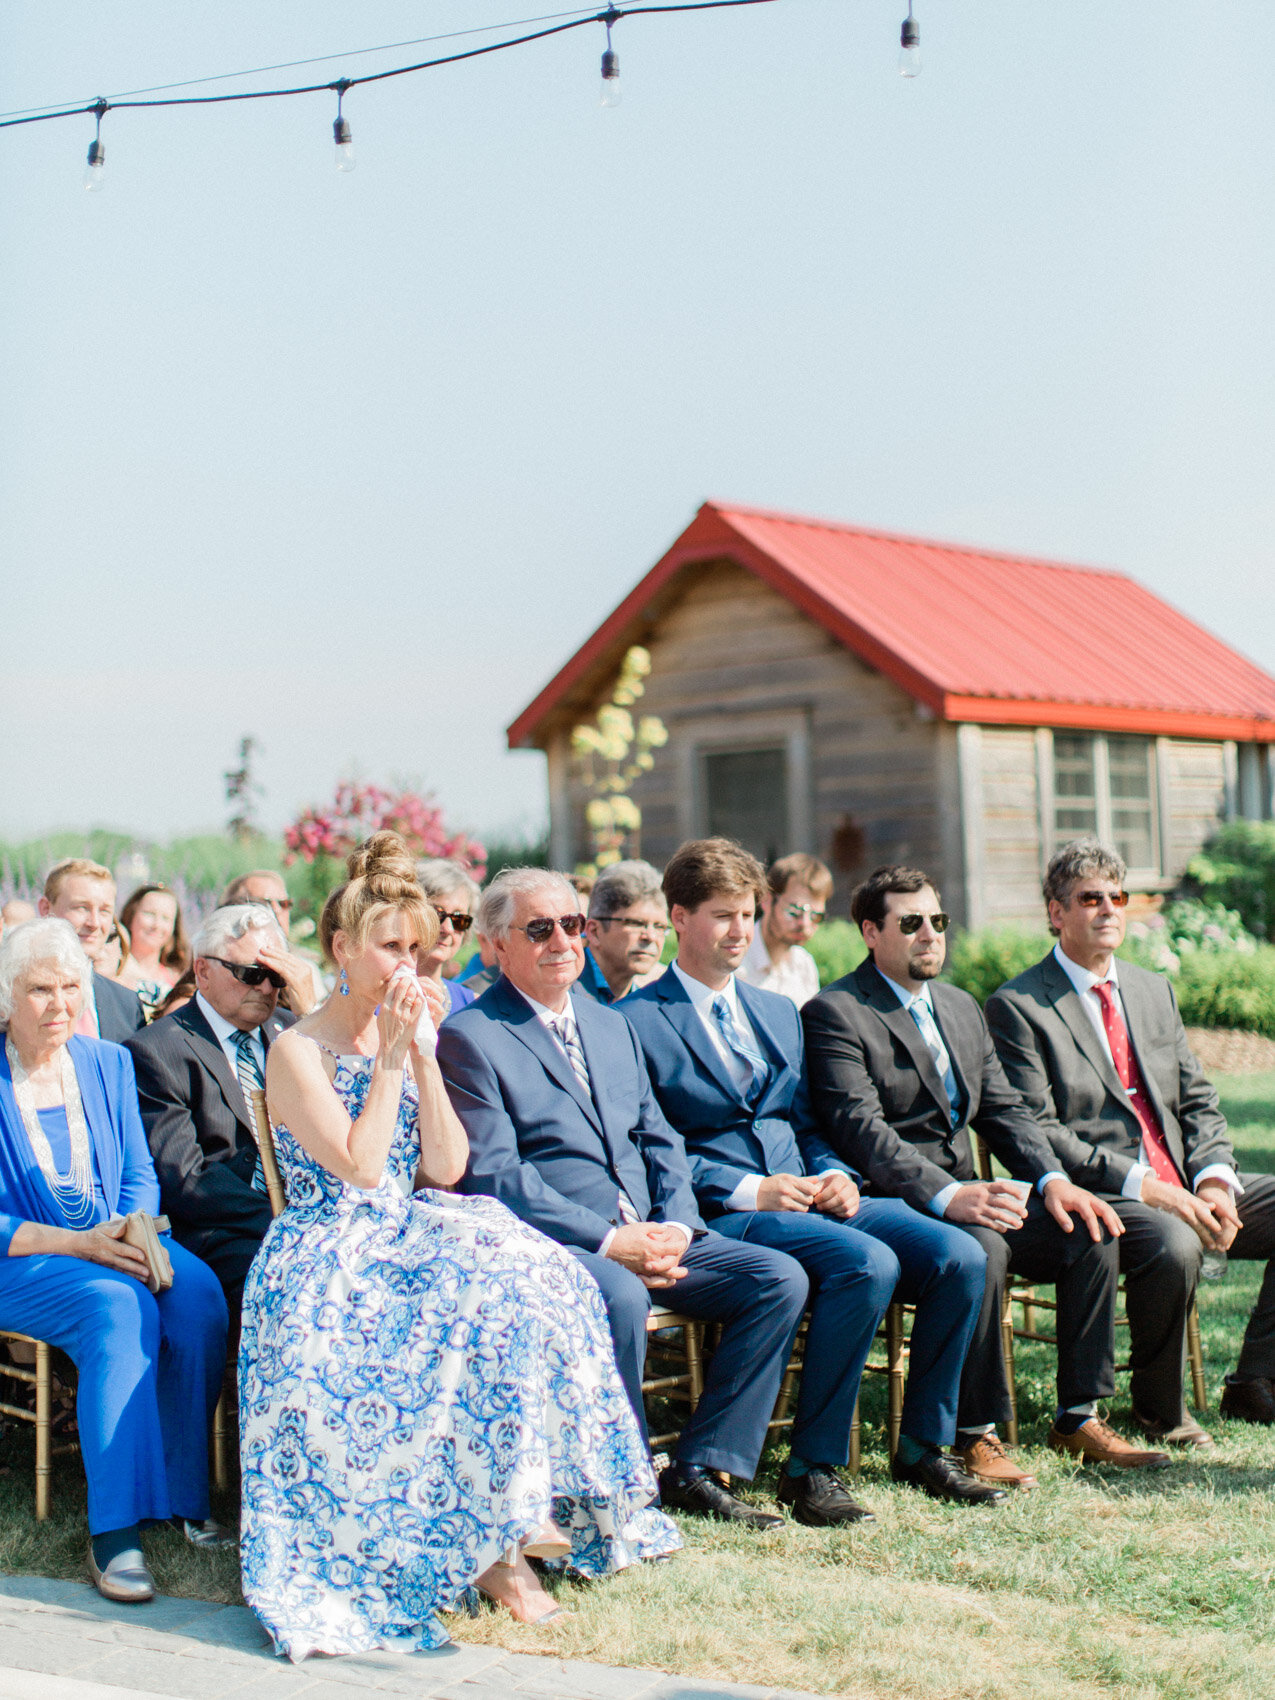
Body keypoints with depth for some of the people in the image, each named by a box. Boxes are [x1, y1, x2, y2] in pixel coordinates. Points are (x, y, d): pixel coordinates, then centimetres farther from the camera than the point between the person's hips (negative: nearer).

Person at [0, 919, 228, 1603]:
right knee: (121, 1307, -34)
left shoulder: (108, 1064, 10)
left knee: (198, 1295, -27)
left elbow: (140, 1176, 11)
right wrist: (79, 1244, -21)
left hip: (115, 1241, 5)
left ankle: (186, 1497, -15)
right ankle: (113, 1531, -31)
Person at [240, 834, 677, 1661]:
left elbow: (446, 1168, 2)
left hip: (412, 1239, 6)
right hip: (332, 1259, -6)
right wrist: (390, 1056, -14)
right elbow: (359, 1167, -16)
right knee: (483, 1308, -31)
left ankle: (507, 1520, -21)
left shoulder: (406, 1038, 13)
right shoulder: (298, 1051, -5)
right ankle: (492, 1532, -19)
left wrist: (424, 1052, -5)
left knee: (535, 1279, -23)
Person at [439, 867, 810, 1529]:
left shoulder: (612, 1026, 20)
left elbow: (660, 1142, 17)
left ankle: (699, 1469, -4)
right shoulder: (469, 1038, -4)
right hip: (550, 1244, -7)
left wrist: (675, 1226, -4)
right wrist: (609, 1239, -19)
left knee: (780, 1277, -9)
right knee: (618, 1295, -37)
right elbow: (493, 1176, -13)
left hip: (648, 1236, 7)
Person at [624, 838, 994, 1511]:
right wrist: (748, 1190, -17)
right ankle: (811, 1468, -20)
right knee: (868, 1262, -32)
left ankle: (925, 1442, 2)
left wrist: (834, 1175, 0)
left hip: (807, 1197, 7)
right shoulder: (636, 1022, -1)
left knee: (959, 1255, -15)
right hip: (719, 1213, -7)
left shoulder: (779, 1013, 23)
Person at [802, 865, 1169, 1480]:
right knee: (982, 1248, -34)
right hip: (887, 1205, -8)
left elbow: (1005, 1110, 15)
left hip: (964, 1194, 8)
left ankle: (1079, 1417, 0)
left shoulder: (962, 1008, 19)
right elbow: (861, 1130, -19)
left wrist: (1052, 1180, -4)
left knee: (1092, 1232, -11)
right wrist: (947, 1195, -30)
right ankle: (975, 1435, -20)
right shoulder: (834, 1013, -8)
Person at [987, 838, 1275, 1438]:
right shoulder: (1017, 1007, -4)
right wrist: (1141, 1184, -20)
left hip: (1181, 1184, 8)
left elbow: (1198, 1103, 17)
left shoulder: (1154, 990, 19)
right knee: (1173, 1245, -35)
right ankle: (1157, 1405, -9)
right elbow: (1036, 1134, -12)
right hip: (1099, 1196, -7)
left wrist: (1214, 1181, -4)